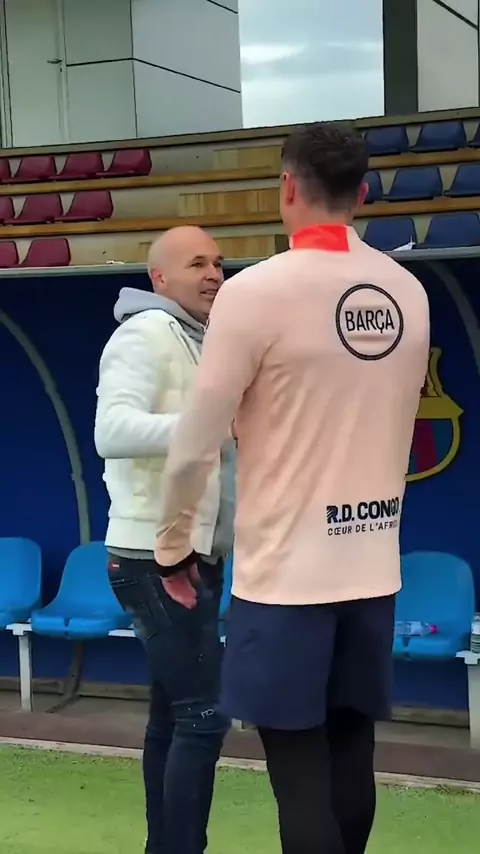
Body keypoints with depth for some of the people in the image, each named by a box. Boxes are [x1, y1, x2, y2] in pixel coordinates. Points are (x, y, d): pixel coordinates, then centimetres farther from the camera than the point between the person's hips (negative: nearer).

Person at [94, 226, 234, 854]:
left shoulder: (202, 344, 19)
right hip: (158, 557, -10)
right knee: (204, 716, -12)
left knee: (172, 714, 12)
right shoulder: (148, 333, -12)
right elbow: (113, 432, -27)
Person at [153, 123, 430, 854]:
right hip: (372, 567, 6)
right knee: (350, 759, 16)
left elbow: (197, 441, -10)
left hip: (287, 571, -5)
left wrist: (173, 545, 5)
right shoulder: (409, 293, 3)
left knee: (301, 775, 2)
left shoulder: (257, 290, -14)